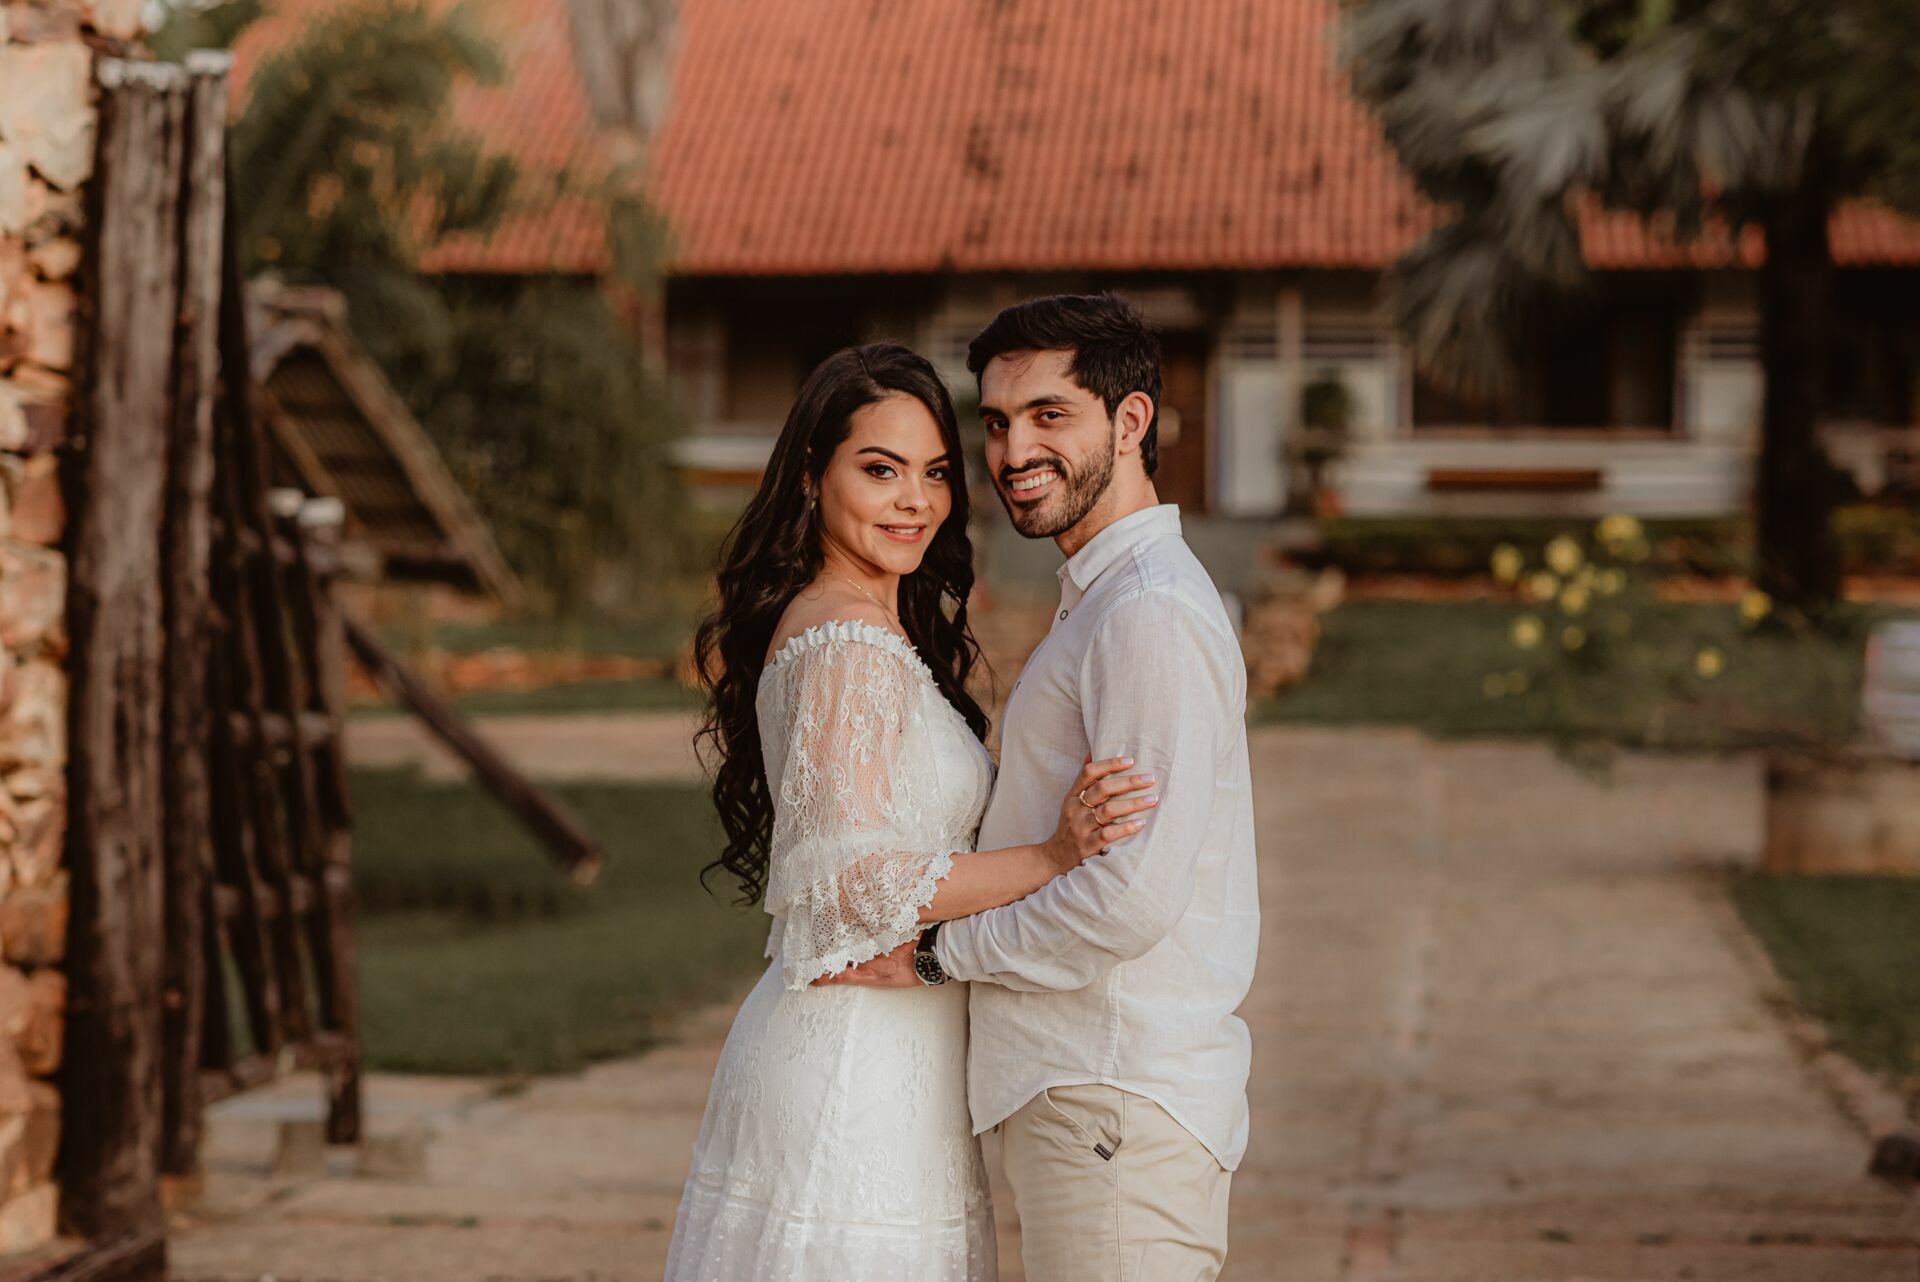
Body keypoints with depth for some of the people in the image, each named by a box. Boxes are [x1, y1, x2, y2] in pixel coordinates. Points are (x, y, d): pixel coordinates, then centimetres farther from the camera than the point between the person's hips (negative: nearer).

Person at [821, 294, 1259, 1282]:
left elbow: (1133, 897, -21)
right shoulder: (1103, 602, 17)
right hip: (1079, 1094, 10)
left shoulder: (1152, 616, -16)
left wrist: (935, 950, -11)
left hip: (1114, 1115, -10)